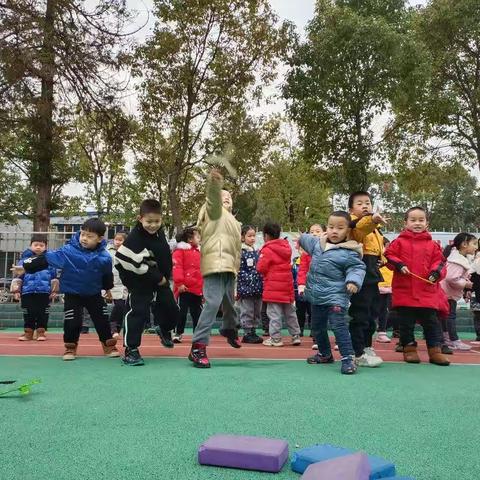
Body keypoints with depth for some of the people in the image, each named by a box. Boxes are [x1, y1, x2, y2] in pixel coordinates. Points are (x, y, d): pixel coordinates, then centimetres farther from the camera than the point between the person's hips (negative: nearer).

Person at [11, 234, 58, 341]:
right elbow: (18, 277, 4)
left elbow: (54, 278, 7)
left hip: (44, 293, 0)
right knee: (28, 313, 8)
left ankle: (41, 332, 15)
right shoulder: (24, 259, 3)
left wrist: (54, 291, 3)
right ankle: (28, 332, 18)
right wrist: (16, 290, -1)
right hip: (27, 292, 0)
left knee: (43, 313, 6)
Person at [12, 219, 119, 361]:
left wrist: (108, 288, 17)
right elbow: (47, 258, -17)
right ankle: (70, 347, 14)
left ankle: (109, 345, 20)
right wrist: (26, 267, -16)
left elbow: (107, 275, 1)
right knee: (72, 321, -7)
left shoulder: (104, 258, -17)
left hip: (94, 294, 1)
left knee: (102, 320, 4)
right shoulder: (67, 251, -22)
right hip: (72, 294, -1)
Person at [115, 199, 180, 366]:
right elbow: (136, 266, -27)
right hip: (139, 280, -7)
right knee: (138, 311, -15)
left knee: (171, 309, 12)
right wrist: (158, 279, -20)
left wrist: (165, 277, 11)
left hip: (160, 278, 7)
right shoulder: (134, 238, -24)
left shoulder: (158, 232, -1)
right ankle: (131, 350, -5)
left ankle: (163, 329, 44)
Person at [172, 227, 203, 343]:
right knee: (182, 311, 1)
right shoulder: (180, 250, -4)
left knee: (197, 312, 10)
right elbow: (177, 267, -13)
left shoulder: (198, 251, 16)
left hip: (198, 288, 6)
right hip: (185, 288, -6)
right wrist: (179, 283, -20)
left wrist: (204, 285, 16)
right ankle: (178, 333, 14)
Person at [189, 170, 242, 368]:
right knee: (213, 302, -21)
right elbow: (213, 196, -21)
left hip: (228, 267, 9)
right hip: (215, 264, -9)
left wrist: (236, 268, 26)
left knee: (229, 302, 24)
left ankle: (229, 329, 51)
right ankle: (198, 347, -21)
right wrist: (214, 181, -40)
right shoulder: (214, 210, 2)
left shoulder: (233, 222, 27)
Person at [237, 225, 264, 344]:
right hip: (246, 287, -7)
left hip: (257, 288, 7)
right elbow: (239, 271, -12)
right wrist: (250, 279, -17)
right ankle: (247, 334, 7)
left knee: (257, 312, 11)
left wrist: (261, 284, 9)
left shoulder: (257, 252, 14)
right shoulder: (240, 252, -8)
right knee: (247, 312, -2)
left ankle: (253, 332, 20)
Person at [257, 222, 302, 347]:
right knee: (289, 312, 16)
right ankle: (296, 336, 22)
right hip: (287, 285, 7)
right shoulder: (286, 247, 9)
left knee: (274, 313, -1)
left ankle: (275, 338, 1)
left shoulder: (267, 250, -13)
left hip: (273, 287, -7)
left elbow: (261, 268, -14)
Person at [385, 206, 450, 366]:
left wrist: (436, 273, -8)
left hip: (427, 291, 2)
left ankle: (435, 351, 14)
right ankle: (409, 349, 18)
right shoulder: (399, 242, 2)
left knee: (431, 321, 5)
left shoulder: (432, 245, 8)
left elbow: (439, 261, 9)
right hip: (404, 290, -1)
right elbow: (389, 255, 0)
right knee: (406, 322, 6)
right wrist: (399, 265, -16)